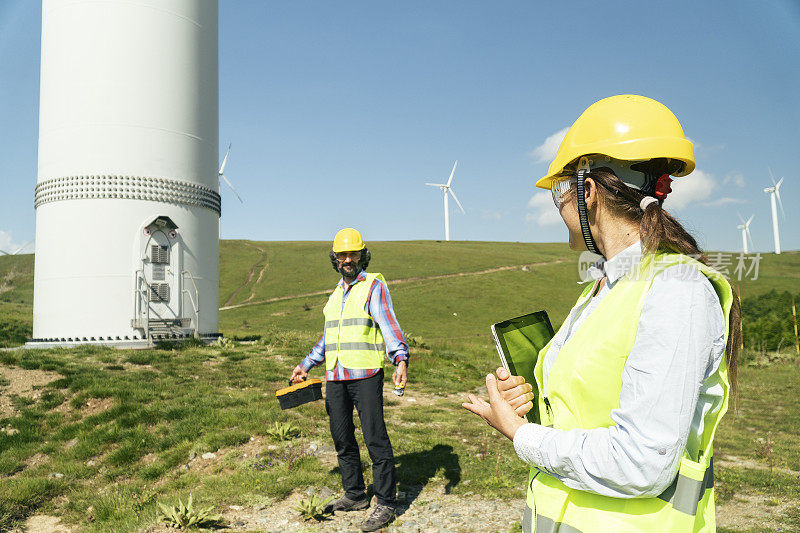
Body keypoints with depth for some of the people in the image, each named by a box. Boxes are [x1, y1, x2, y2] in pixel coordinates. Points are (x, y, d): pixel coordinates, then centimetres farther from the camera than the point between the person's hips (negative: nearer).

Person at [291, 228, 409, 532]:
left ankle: (386, 504, 2)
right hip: (335, 377, 7)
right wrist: (306, 365, 31)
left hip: (365, 373, -7)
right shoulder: (336, 293, 20)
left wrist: (401, 359, -27)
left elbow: (389, 325, -12)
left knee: (375, 437, -6)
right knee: (342, 438, 11)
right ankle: (355, 495, 25)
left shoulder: (374, 286, -1)